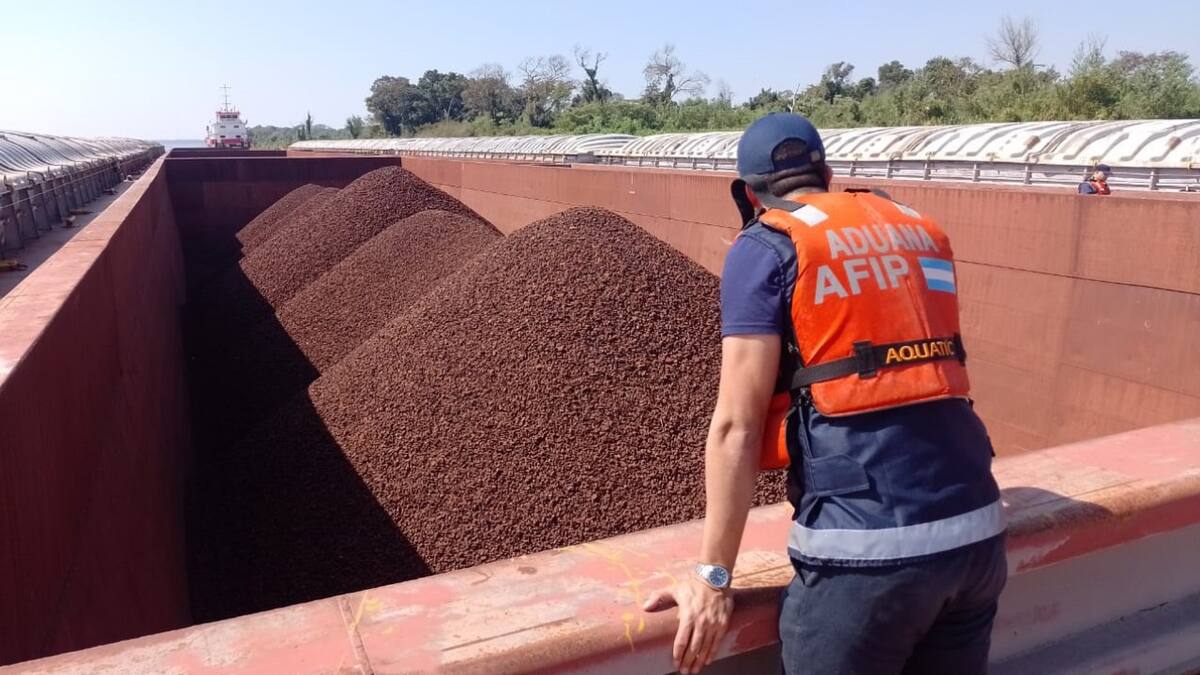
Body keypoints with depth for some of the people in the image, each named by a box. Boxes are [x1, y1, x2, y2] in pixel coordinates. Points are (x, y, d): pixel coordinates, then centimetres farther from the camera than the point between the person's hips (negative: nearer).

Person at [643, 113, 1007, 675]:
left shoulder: (766, 248, -3)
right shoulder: (921, 232, 15)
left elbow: (737, 425, -10)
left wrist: (712, 577, -5)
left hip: (868, 546, -6)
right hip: (978, 529, 7)